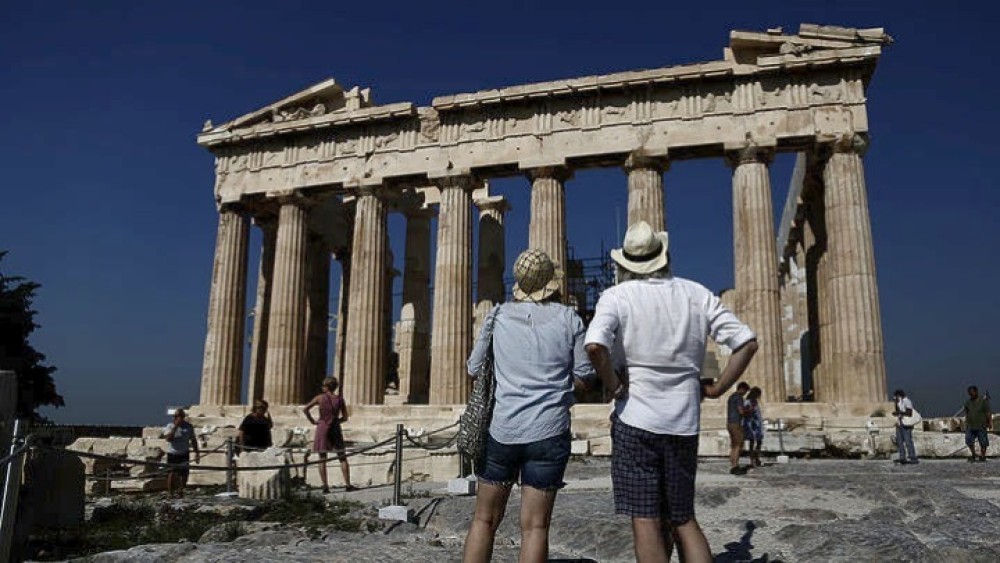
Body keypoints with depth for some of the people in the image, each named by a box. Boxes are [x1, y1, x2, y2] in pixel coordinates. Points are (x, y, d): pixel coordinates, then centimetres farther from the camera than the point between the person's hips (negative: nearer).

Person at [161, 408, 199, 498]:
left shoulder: (188, 426, 0)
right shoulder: (170, 426, -7)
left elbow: (193, 440, 8)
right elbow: (168, 438, -24)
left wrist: (197, 453, 7)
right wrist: (175, 426, -26)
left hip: (184, 454, 2)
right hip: (172, 453, -2)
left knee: (184, 473, 3)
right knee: (172, 473, 1)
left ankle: (180, 491, 20)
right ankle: (170, 492, 13)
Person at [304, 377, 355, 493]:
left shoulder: (320, 397, -3)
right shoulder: (340, 399, 2)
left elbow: (305, 409, -9)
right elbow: (345, 418, 5)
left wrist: (312, 420, 1)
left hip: (322, 428, -1)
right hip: (336, 429, 1)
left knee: (322, 460, 6)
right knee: (342, 458, 9)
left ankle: (325, 486, 1)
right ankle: (348, 484, 4)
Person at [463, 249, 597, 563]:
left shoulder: (499, 316, 4)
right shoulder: (568, 319, 1)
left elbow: (474, 369, 10)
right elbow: (586, 377, 4)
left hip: (502, 428, 1)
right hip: (548, 433, -1)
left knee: (485, 520, 14)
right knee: (534, 526, 3)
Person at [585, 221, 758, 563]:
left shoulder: (617, 296, -5)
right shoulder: (696, 294, 6)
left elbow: (594, 346, -24)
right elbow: (747, 342, 2)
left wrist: (615, 386, -9)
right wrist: (715, 389, 6)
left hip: (636, 419, -4)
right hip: (684, 421, 4)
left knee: (646, 521, 3)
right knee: (683, 519, 17)